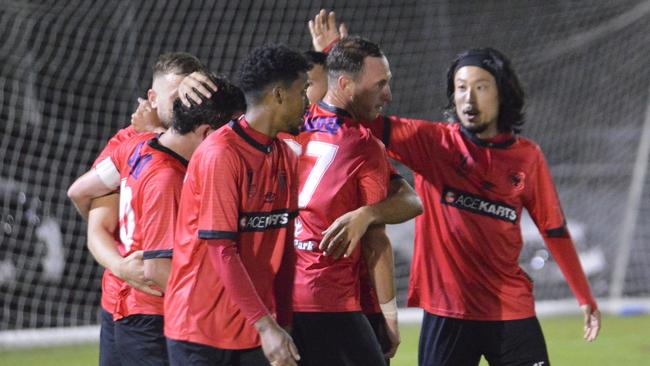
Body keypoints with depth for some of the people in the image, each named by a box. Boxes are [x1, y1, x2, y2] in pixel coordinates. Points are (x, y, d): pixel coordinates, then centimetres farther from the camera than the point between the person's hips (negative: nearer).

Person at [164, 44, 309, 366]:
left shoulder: (286, 158, 9)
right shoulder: (220, 155, -15)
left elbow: (283, 249, 12)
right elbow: (222, 251, -18)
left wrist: (282, 323, 6)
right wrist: (266, 326, -20)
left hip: (257, 326, 7)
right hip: (201, 327, -7)